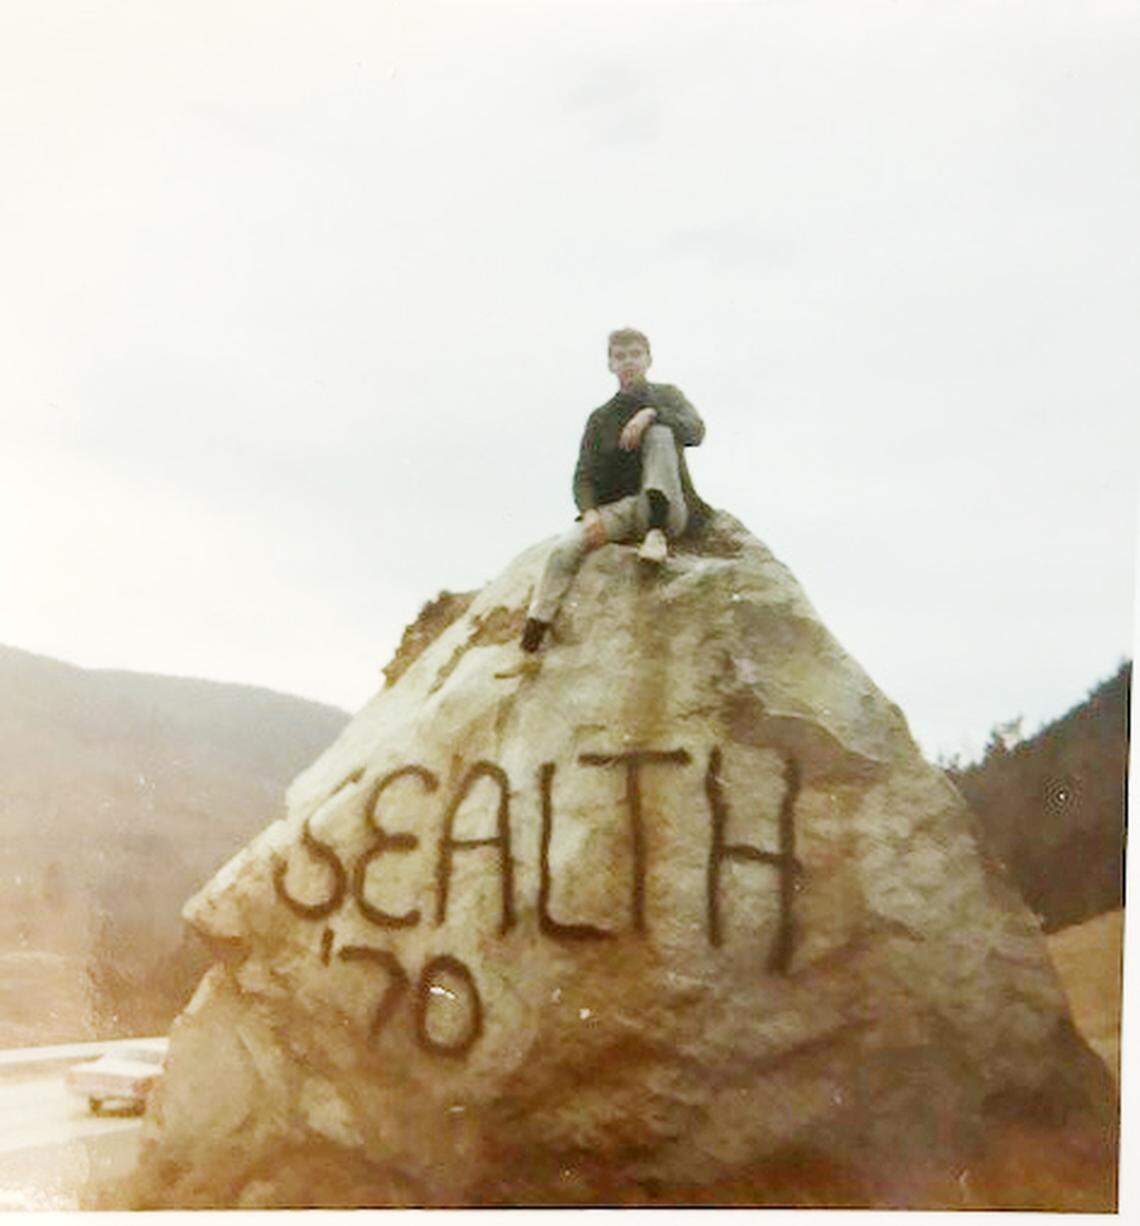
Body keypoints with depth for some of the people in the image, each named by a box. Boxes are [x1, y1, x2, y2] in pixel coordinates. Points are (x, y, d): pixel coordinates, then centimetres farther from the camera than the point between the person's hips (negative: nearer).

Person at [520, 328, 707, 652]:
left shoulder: (666, 397, 13)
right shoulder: (600, 418, 16)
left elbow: (695, 432, -7)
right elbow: (584, 477, 7)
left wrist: (651, 413, -24)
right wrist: (589, 513, -14)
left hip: (665, 511, -2)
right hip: (618, 512, 2)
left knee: (660, 433, -26)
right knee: (564, 549, -27)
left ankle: (657, 535, -38)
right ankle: (532, 637, -27)